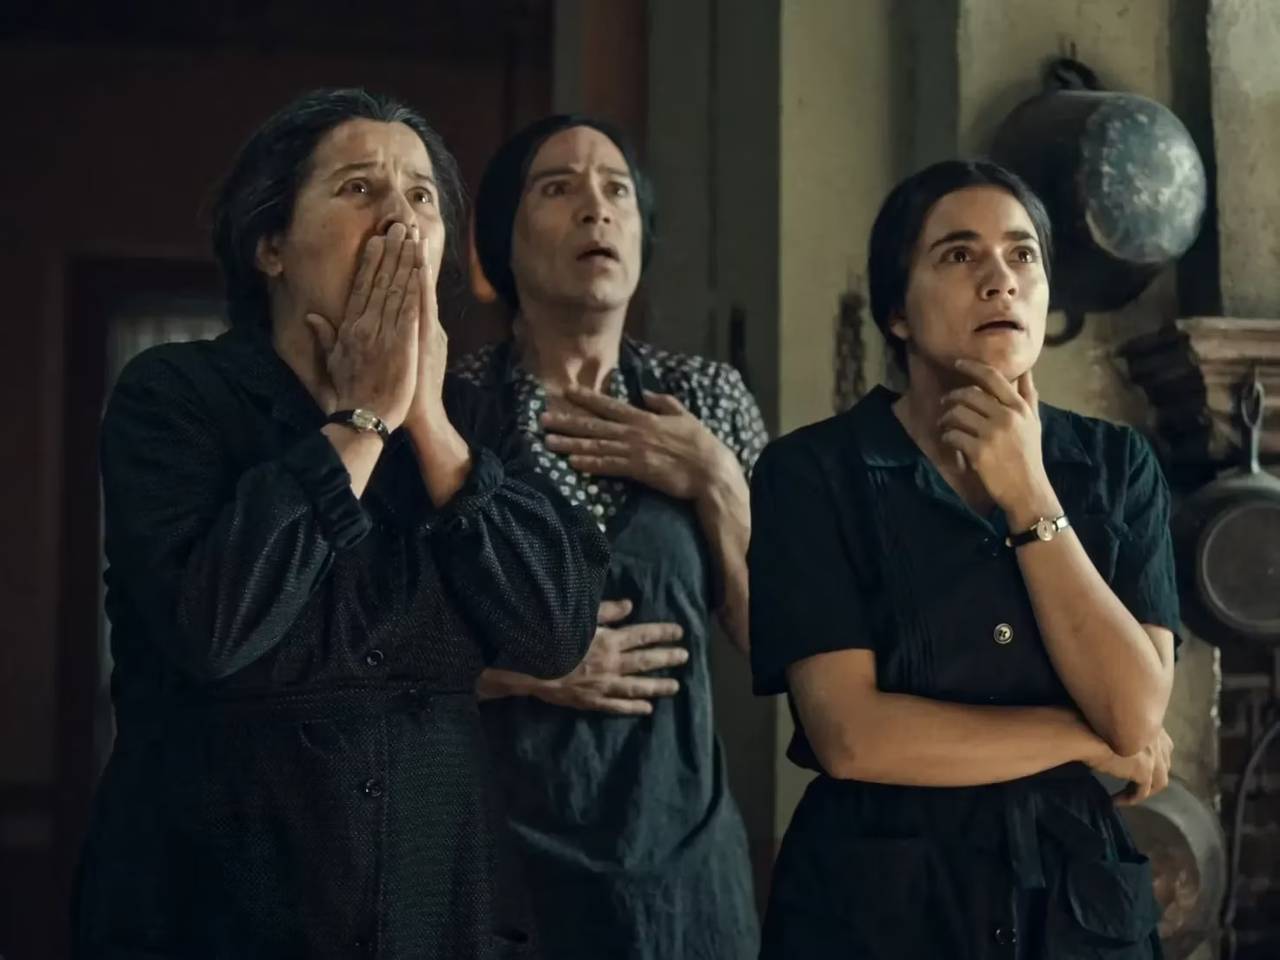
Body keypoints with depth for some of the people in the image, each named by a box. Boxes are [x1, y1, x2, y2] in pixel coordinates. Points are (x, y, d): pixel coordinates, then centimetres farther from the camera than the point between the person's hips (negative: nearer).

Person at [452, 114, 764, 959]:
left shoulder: (707, 398, 4)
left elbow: (775, 636, 3)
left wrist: (715, 484, -8)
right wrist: (518, 667, -15)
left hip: (676, 856, 3)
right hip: (488, 853, -2)